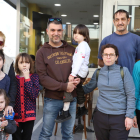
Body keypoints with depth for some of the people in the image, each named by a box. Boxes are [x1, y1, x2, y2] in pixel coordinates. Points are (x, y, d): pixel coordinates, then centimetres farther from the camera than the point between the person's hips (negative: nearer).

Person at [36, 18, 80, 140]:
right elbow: (42, 77, -10)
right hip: (52, 99, -3)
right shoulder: (42, 52, -2)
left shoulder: (71, 50, 8)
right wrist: (64, 86, -17)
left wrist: (78, 79, -9)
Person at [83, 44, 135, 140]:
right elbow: (87, 88, 11)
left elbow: (131, 95, -5)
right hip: (100, 115, 3)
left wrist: (130, 116, -9)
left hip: (119, 117, -3)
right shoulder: (98, 73, 7)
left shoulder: (124, 71, -4)